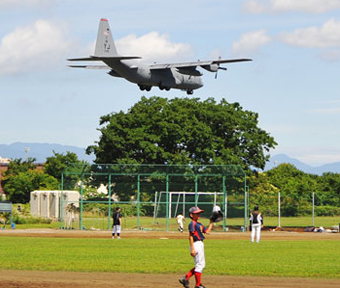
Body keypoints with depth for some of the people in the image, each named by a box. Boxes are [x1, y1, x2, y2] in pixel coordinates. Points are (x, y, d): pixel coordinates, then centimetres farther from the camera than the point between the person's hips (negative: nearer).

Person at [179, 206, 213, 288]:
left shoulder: (199, 224, 17)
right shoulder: (192, 224, -12)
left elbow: (207, 231, 15)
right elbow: (191, 236, -17)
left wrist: (211, 222, 14)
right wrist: (192, 249, -22)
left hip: (200, 245, 10)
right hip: (196, 245, -10)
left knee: (201, 265, 15)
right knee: (199, 265, -5)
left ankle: (185, 278, 13)